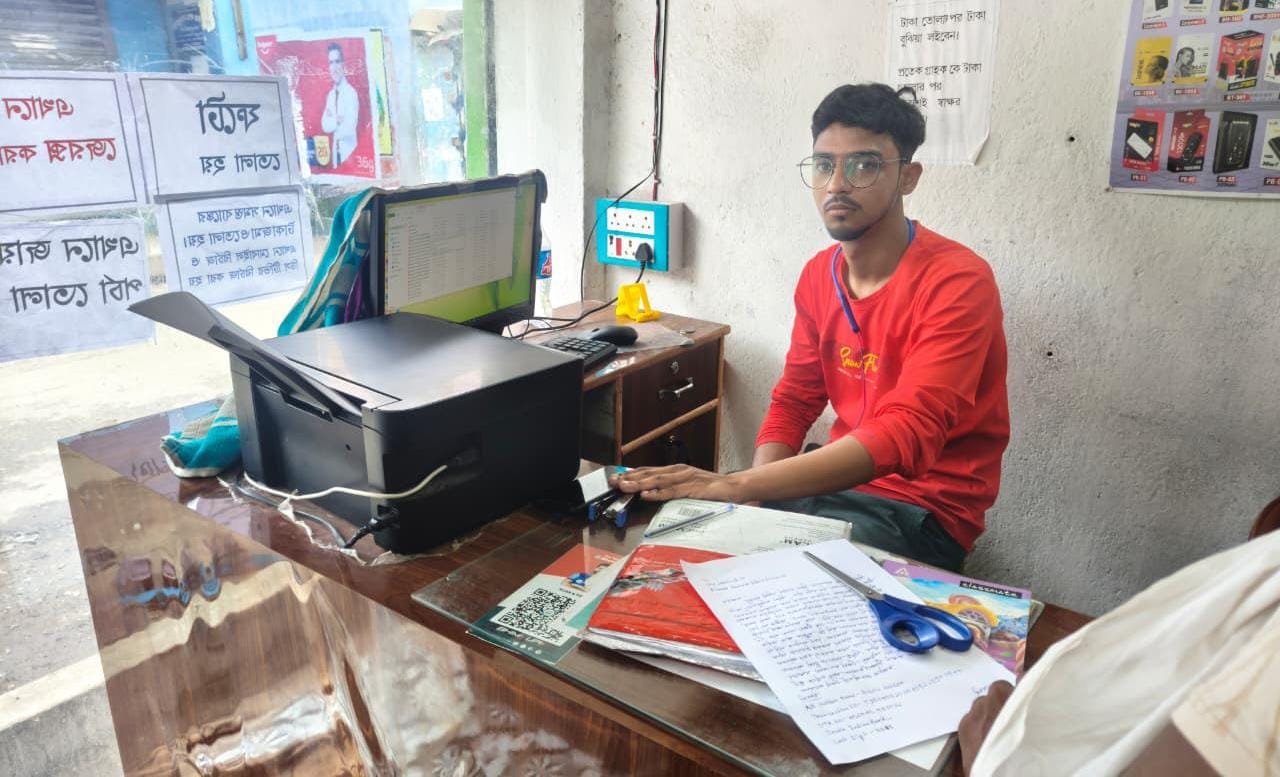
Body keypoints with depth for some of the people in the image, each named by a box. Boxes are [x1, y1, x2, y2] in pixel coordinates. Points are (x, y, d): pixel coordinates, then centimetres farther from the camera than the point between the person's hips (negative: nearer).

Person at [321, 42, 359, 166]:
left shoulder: (351, 92, -12)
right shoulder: (330, 94, 11)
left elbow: (349, 128, -18)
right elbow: (324, 125, 5)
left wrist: (332, 122, -2)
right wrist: (336, 121, -13)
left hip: (349, 149, -7)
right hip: (336, 149, 7)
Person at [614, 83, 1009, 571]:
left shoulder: (958, 282, -18)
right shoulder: (818, 274, 5)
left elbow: (906, 435, -29)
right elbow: (793, 402, 8)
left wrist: (737, 485, -38)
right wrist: (753, 492, -13)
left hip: (923, 509, -6)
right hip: (838, 481, 6)